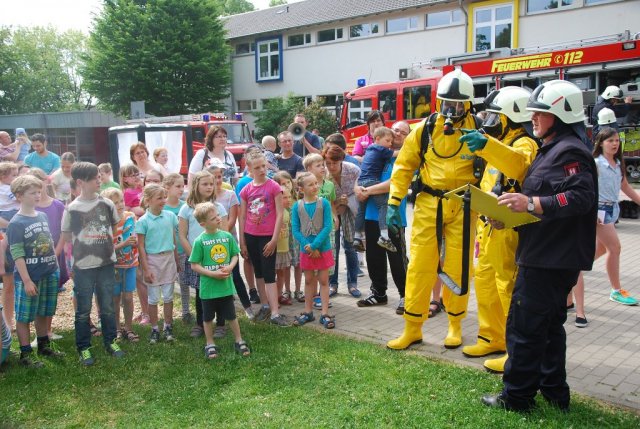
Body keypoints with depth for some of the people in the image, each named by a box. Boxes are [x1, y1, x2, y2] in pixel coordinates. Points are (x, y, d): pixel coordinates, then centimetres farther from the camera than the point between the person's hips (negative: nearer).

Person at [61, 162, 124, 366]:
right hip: (83, 266, -2)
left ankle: (110, 342, 27)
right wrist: (85, 243, 1)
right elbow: (66, 237, 2)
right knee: (83, 310, 7)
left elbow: (114, 228, 14)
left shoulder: (107, 204, 1)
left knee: (108, 307, 12)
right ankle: (84, 348, 19)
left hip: (106, 264, 3)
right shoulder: (72, 208, -7)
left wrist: (106, 244, 7)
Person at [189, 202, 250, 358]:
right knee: (208, 317, 14)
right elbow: (194, 265, -9)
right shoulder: (200, 241, -13)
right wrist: (213, 274, -18)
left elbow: (235, 255, 6)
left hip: (226, 285, 2)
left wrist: (230, 266, -13)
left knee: (231, 315, 13)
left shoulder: (227, 236, -4)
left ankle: (239, 341, 30)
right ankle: (210, 344, 32)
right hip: (208, 287, -2)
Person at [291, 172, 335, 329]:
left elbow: (328, 227, -13)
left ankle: (325, 314, 11)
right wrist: (308, 246, -16)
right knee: (309, 281, 14)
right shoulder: (297, 206, -4)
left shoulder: (324, 203, -8)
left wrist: (314, 245, -19)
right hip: (306, 250, 2)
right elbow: (295, 230, -5)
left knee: (323, 280, 6)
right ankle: (308, 312, 25)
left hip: (323, 248, -1)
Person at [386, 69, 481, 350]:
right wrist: (393, 203, -2)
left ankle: (455, 325, 26)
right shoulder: (425, 129, 2)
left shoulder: (478, 129, -2)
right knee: (420, 266, 3)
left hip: (463, 206, -1)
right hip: (428, 204, 1)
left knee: (457, 268, 8)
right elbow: (404, 166, 5)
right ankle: (412, 328, 15)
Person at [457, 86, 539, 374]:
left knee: (510, 286, -6)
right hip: (490, 225, 10)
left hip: (509, 227, -10)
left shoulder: (523, 144, -11)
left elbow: (518, 164, -37)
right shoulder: (500, 144, 20)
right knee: (485, 281, 16)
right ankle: (492, 338, 29)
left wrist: (487, 145, -51)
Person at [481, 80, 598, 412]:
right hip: (550, 256, 11)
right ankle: (554, 392, 30)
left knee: (524, 326, -3)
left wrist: (532, 204, -31)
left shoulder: (569, 151, -15)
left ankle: (517, 397, 9)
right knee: (548, 324, 18)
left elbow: (582, 197, -26)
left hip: (551, 259, -11)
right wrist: (511, 213, 9)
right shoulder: (551, 149, 17)